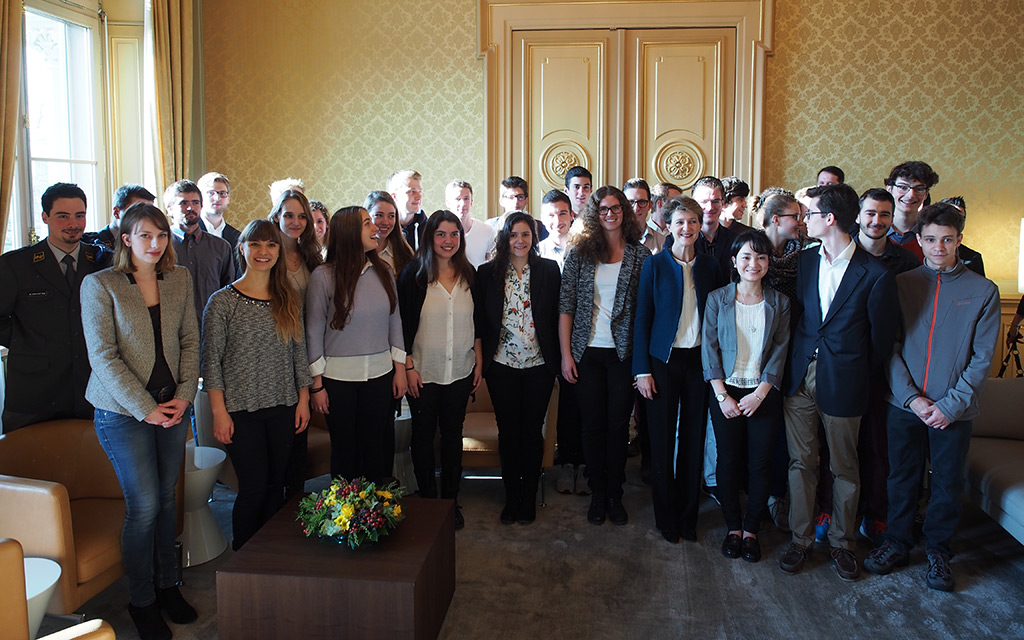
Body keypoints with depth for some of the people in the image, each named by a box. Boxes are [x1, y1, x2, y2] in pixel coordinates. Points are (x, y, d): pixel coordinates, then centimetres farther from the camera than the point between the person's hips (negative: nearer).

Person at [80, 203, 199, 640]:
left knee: (166, 497, 12)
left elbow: (190, 341, 8)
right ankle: (142, 602, 18)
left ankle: (167, 585, 29)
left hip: (173, 407, 4)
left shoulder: (180, 280, 6)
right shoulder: (100, 285, -7)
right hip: (123, 411, -4)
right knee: (143, 506, -1)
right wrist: (146, 408, -14)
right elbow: (103, 356, -11)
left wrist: (184, 395, -4)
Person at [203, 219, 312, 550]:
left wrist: (303, 399, 8)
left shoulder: (289, 300, 8)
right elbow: (211, 361, -5)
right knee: (254, 487, -2)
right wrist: (219, 411, -9)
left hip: (283, 408, 4)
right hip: (241, 408, -4)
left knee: (275, 486, 9)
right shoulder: (222, 302, -5)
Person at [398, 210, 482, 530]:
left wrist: (479, 362, 7)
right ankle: (427, 500, 23)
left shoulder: (468, 274, 4)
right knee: (423, 434, 8)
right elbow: (403, 323, -6)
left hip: (460, 371, 3)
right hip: (423, 371, -3)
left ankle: (451, 500, 24)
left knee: (453, 434, 11)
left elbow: (477, 322, 10)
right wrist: (408, 366, -10)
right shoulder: (414, 273, -7)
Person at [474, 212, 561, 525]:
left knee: (532, 430, 7)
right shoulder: (488, 273, 2)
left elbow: (556, 317, 3)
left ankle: (529, 496, 21)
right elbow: (479, 320, 3)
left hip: (539, 365, 0)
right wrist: (480, 361, -2)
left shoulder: (549, 270, 2)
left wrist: (557, 360, -1)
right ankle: (511, 496, 21)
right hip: (502, 366, 0)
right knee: (508, 430, 7)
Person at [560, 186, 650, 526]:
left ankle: (615, 494, 21)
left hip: (623, 352, 0)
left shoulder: (640, 255, 2)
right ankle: (597, 494, 22)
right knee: (593, 424, 7)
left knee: (618, 424, 5)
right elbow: (565, 305, 1)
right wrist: (565, 353, -3)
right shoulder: (580, 253, 3)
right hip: (587, 353, 0)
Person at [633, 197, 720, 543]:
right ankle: (666, 517, 19)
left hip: (699, 360, 2)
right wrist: (642, 370, -7)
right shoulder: (655, 265, -2)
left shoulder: (709, 265, 5)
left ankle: (688, 515, 22)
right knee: (662, 440, 4)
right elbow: (642, 319, -2)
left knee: (693, 439, 8)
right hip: (664, 361, -2)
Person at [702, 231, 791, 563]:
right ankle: (733, 527, 21)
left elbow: (779, 352, 0)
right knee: (728, 462, 4)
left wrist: (760, 393, -10)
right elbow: (709, 348, -2)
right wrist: (722, 395, -10)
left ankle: (751, 529, 20)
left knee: (760, 464, 4)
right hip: (726, 393, -1)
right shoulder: (717, 298, 0)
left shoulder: (779, 303, 4)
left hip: (764, 395, 1)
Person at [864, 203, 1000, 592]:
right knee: (902, 478, 12)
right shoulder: (901, 284, 2)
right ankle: (897, 543, 29)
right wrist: (912, 397, -10)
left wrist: (951, 404, -11)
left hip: (953, 411, -1)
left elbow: (982, 358, -2)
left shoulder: (982, 291, 0)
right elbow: (890, 346, 0)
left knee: (948, 483, 10)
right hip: (904, 403, 1)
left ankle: (938, 552, 29)